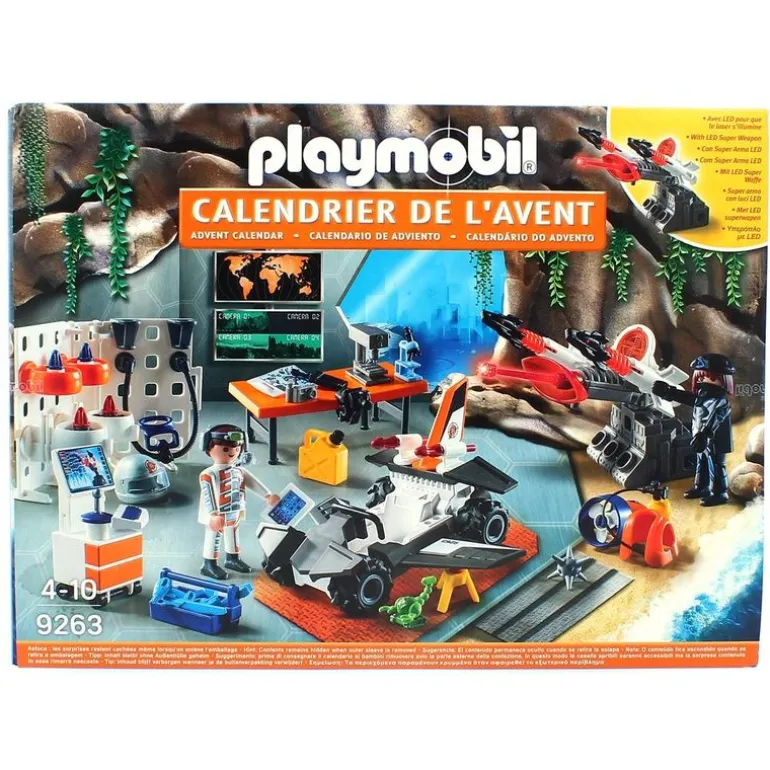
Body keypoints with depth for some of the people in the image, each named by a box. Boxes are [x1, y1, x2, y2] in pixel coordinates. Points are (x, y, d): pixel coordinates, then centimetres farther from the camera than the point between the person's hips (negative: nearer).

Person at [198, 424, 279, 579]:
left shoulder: (239, 471, 3)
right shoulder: (209, 474, -22)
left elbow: (254, 483, 6)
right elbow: (208, 496, -30)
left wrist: (268, 496, 2)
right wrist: (213, 514, -41)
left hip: (234, 514, 8)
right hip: (217, 517, -8)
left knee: (232, 536, 22)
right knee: (213, 539, 3)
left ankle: (232, 558, 39)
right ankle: (209, 565, 15)